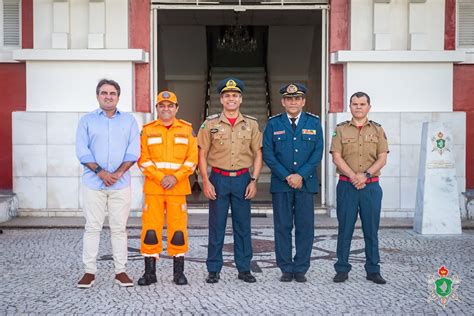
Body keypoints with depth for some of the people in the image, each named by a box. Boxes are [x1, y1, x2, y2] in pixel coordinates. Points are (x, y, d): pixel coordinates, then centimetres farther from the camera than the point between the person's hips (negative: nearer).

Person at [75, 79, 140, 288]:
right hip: (93, 183, 0)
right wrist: (100, 172, -12)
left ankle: (120, 271, 10)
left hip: (121, 184, 1)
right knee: (92, 227, 2)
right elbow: (82, 151, -1)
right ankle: (89, 271, 8)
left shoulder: (129, 121, 11)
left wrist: (118, 173, -10)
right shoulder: (87, 120, 8)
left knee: (119, 228, 4)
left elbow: (133, 151, 2)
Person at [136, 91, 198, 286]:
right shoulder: (148, 130, 7)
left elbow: (192, 158, 2)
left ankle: (179, 272, 13)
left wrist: (175, 177, -11)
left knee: (178, 228, 1)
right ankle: (150, 272, 9)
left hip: (178, 188, 0)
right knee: (150, 228, -2)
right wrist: (160, 178, -11)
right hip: (153, 187, 0)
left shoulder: (186, 129, 8)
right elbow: (143, 159, 1)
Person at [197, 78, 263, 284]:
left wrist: (253, 181, -2)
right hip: (218, 179, -1)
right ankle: (213, 270, 12)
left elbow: (257, 154, 8)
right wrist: (206, 181, -6)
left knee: (243, 226, 6)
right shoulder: (210, 124, 2)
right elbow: (202, 154, 2)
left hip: (243, 179, 1)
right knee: (216, 226, 3)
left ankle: (244, 269, 17)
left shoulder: (251, 124, 6)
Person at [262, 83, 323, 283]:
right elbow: (268, 154, 0)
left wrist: (301, 175, -10)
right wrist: (286, 176, -9)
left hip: (306, 182, 0)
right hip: (280, 183, 0)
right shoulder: (273, 124, 6)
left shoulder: (314, 122, 7)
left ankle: (301, 269, 12)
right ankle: (286, 269, 11)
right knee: (282, 227, 2)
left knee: (305, 227, 2)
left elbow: (318, 152, 0)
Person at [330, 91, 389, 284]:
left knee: (371, 230, 5)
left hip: (371, 186, 1)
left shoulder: (377, 129, 9)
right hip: (346, 186, -1)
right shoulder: (341, 129, 6)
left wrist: (365, 175, -14)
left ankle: (373, 270, 14)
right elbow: (336, 157, -3)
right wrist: (353, 176, -14)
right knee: (345, 229, 3)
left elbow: (382, 159, 1)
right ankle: (342, 269, 11)